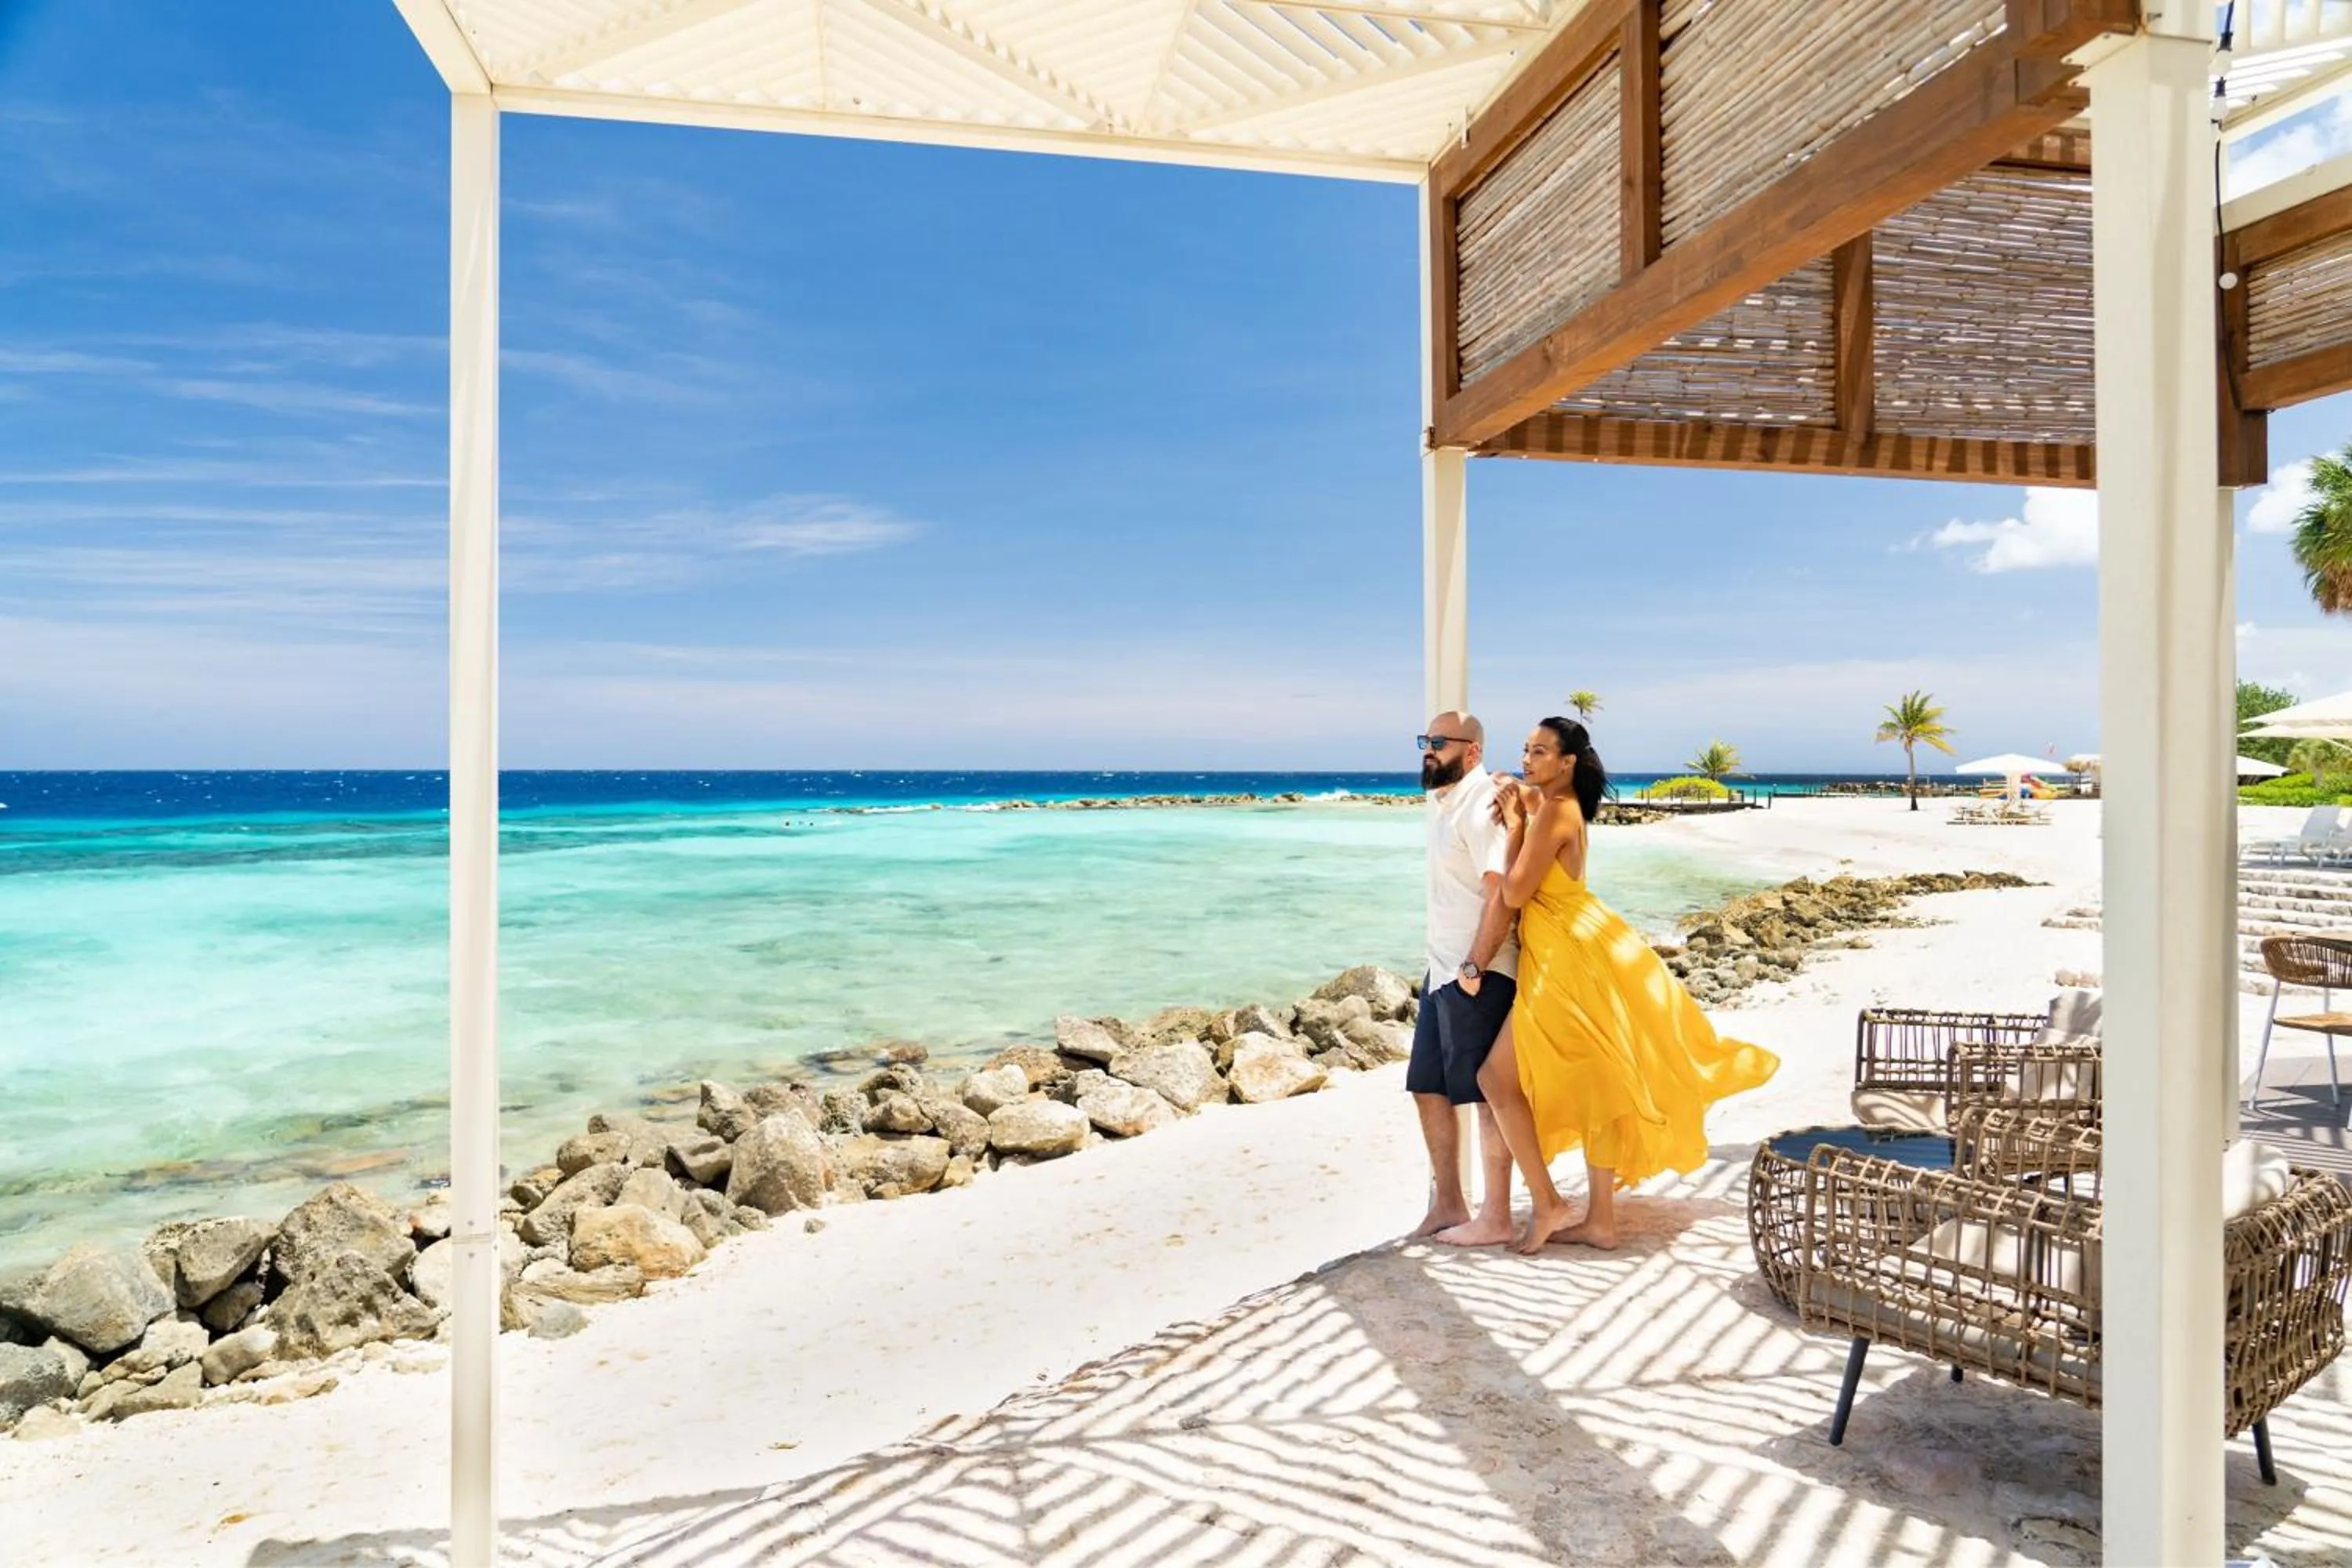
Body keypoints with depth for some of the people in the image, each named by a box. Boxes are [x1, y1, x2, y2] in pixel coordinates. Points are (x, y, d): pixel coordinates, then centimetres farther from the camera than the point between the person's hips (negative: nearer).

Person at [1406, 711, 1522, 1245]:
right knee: (1428, 1088, 14)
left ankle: (1495, 1218, 14)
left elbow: (1502, 892, -22)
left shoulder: (1482, 805, -16)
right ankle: (1448, 1204, 27)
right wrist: (1446, 964, 18)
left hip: (1480, 974, -9)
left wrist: (1475, 968, -22)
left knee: (1487, 1094, 1)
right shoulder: (1442, 800, 13)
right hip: (1443, 969, 9)